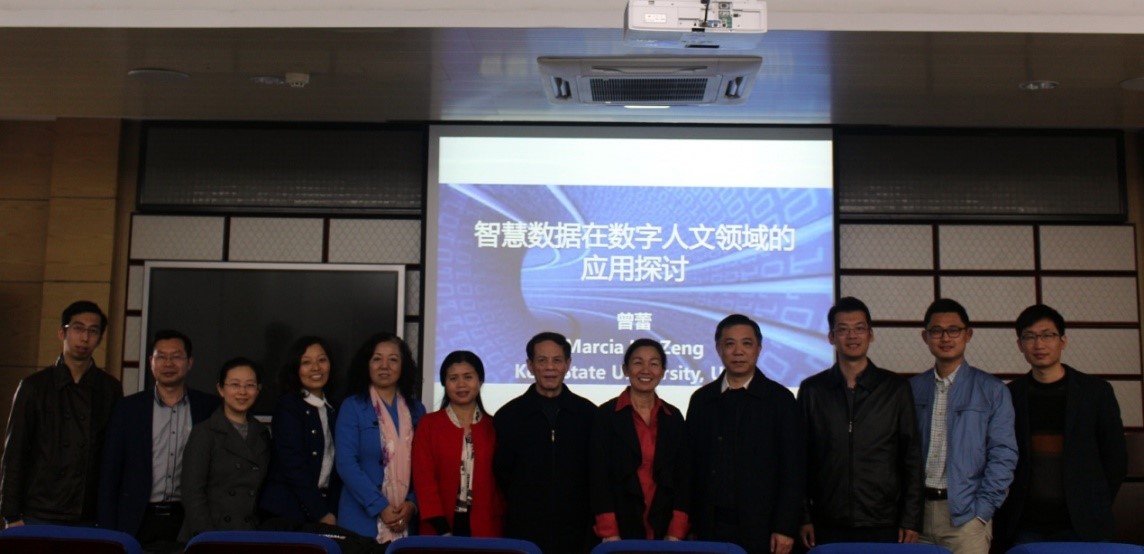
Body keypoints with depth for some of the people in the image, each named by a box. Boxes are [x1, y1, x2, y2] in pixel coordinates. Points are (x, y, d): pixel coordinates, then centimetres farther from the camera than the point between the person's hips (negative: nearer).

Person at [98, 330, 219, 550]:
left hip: (190, 522, 0)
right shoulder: (128, 408, 4)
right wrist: (108, 530, -1)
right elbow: (110, 474, 4)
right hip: (139, 522, 0)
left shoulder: (209, 408, 3)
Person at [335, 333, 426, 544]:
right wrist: (380, 507, -15)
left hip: (406, 521, 3)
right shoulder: (352, 407, -1)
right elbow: (346, 463, -9)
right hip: (363, 520, -2)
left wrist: (412, 503, -10)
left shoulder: (416, 410, 9)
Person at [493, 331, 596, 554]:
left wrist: (592, 527, 4)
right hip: (523, 534, 0)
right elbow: (501, 475, 5)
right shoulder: (508, 415, 2)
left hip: (576, 532, 1)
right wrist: (520, 509, 4)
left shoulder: (588, 413, 4)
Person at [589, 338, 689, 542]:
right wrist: (609, 533, -12)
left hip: (664, 529, 3)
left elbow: (683, 476, 6)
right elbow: (600, 476, -5)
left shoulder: (674, 417, 8)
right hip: (621, 527, -2)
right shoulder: (606, 414, -2)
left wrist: (676, 533, -3)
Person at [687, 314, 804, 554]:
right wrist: (691, 524, 3)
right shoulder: (701, 399, 9)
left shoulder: (780, 399, 1)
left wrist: (786, 528, -7)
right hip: (711, 528, 2)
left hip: (762, 529, -2)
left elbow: (793, 469, -1)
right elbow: (692, 465, 9)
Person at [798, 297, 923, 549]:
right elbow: (801, 459, 6)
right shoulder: (812, 389, 5)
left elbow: (912, 457, 5)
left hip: (884, 527, 0)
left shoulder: (896, 388, 5)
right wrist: (803, 518, 1)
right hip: (828, 527, 0)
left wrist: (911, 520, 0)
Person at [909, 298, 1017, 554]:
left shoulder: (992, 390, 1)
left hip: (966, 513, -2)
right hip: (917, 511, 2)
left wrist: (982, 509, -8)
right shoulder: (912, 389, 7)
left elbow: (1003, 455, -1)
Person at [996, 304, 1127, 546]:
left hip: (1082, 526, -1)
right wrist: (1009, 513, 2)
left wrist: (1095, 507, 4)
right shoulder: (1010, 396, 4)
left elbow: (1116, 458, 6)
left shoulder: (1096, 391, 2)